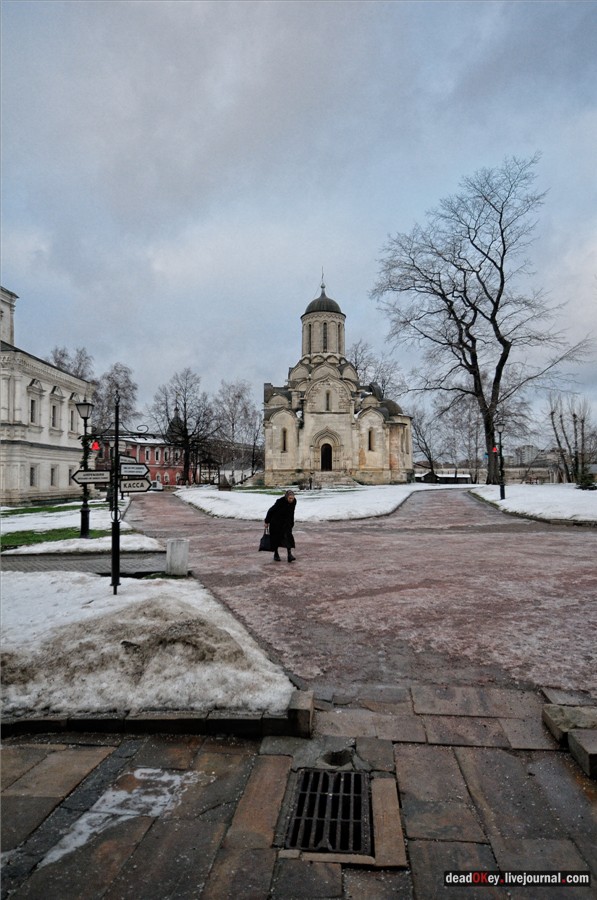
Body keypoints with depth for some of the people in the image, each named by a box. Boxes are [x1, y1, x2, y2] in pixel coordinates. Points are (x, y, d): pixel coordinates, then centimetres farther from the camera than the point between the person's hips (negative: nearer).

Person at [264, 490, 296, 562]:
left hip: (286, 521, 3)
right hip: (276, 521, -3)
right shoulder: (280, 501, -27)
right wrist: (267, 521, -9)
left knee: (288, 535, -11)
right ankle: (276, 554, 19)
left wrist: (292, 523, 11)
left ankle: (290, 554, -13)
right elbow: (271, 510, -15)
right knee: (276, 537, 4)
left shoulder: (294, 501, -13)